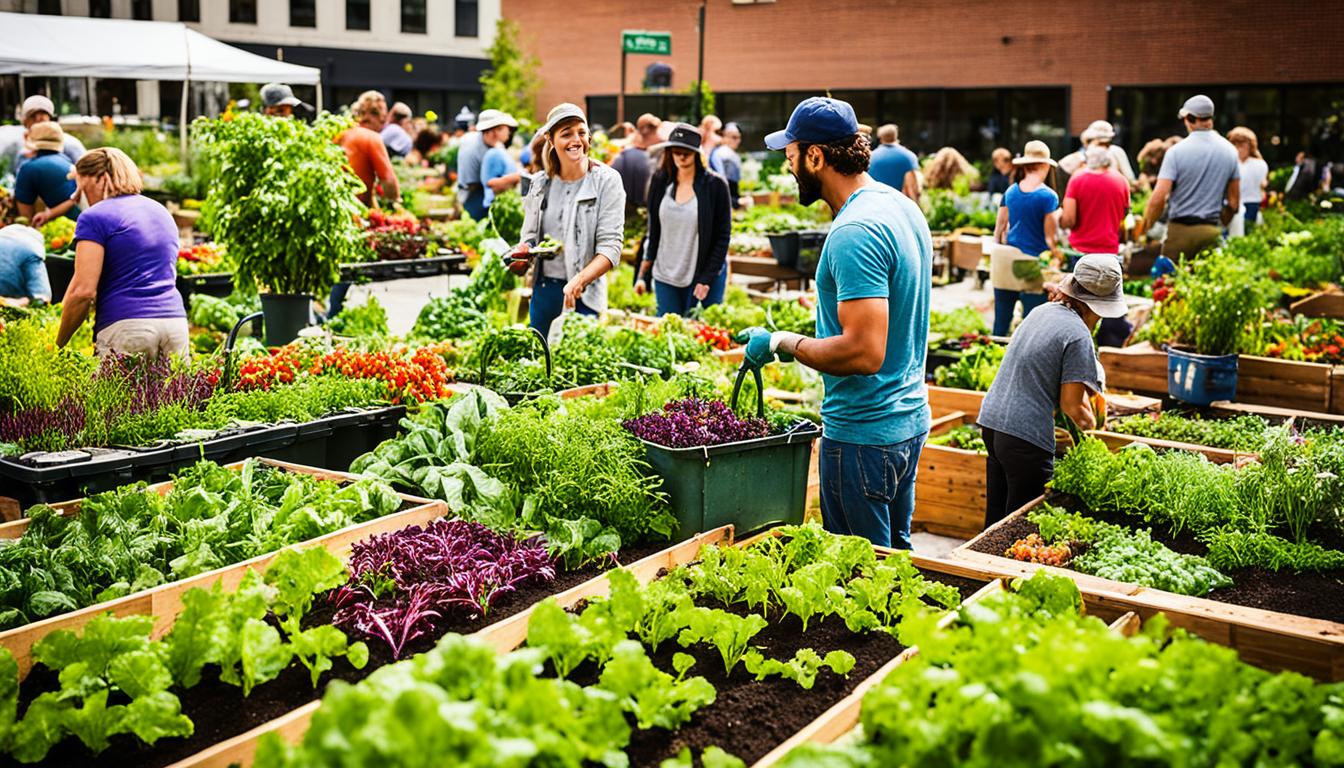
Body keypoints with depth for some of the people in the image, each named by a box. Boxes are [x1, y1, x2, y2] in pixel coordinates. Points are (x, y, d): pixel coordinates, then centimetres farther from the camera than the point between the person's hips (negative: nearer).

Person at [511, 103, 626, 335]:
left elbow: (611, 248, -13)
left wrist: (579, 281, -28)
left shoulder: (607, 181, -6)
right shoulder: (539, 183, 8)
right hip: (542, 290, 4)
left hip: (583, 296, -4)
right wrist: (523, 250, -6)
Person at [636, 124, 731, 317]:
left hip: (706, 275, -3)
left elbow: (723, 236, -5)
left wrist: (707, 278, -10)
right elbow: (653, 232, 10)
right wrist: (643, 275, 6)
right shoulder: (661, 182, 4)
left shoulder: (715, 185, -6)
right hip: (665, 277, 3)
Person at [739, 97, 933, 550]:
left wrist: (784, 343, -17)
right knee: (895, 553, 21)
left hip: (863, 435, -10)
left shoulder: (854, 233, -23)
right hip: (911, 418, 10)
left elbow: (864, 352, -30)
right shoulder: (904, 207, 9)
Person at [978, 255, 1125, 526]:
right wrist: (1091, 424, 7)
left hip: (991, 422, 8)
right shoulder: (1078, 334, -14)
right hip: (1027, 436, -8)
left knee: (996, 517, 20)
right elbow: (1071, 405, -11)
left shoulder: (1041, 312, 11)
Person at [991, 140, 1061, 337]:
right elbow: (1050, 236, -8)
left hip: (1005, 259, 5)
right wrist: (1057, 258, 3)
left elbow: (999, 228, 11)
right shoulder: (1048, 196, -8)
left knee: (1001, 321, 10)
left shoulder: (1010, 192, 6)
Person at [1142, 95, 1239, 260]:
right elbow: (1234, 203, 9)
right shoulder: (1230, 151, 6)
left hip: (1180, 229, -4)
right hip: (1212, 232, 4)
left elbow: (1158, 198, -14)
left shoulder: (1176, 151, -8)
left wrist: (1145, 226, 0)